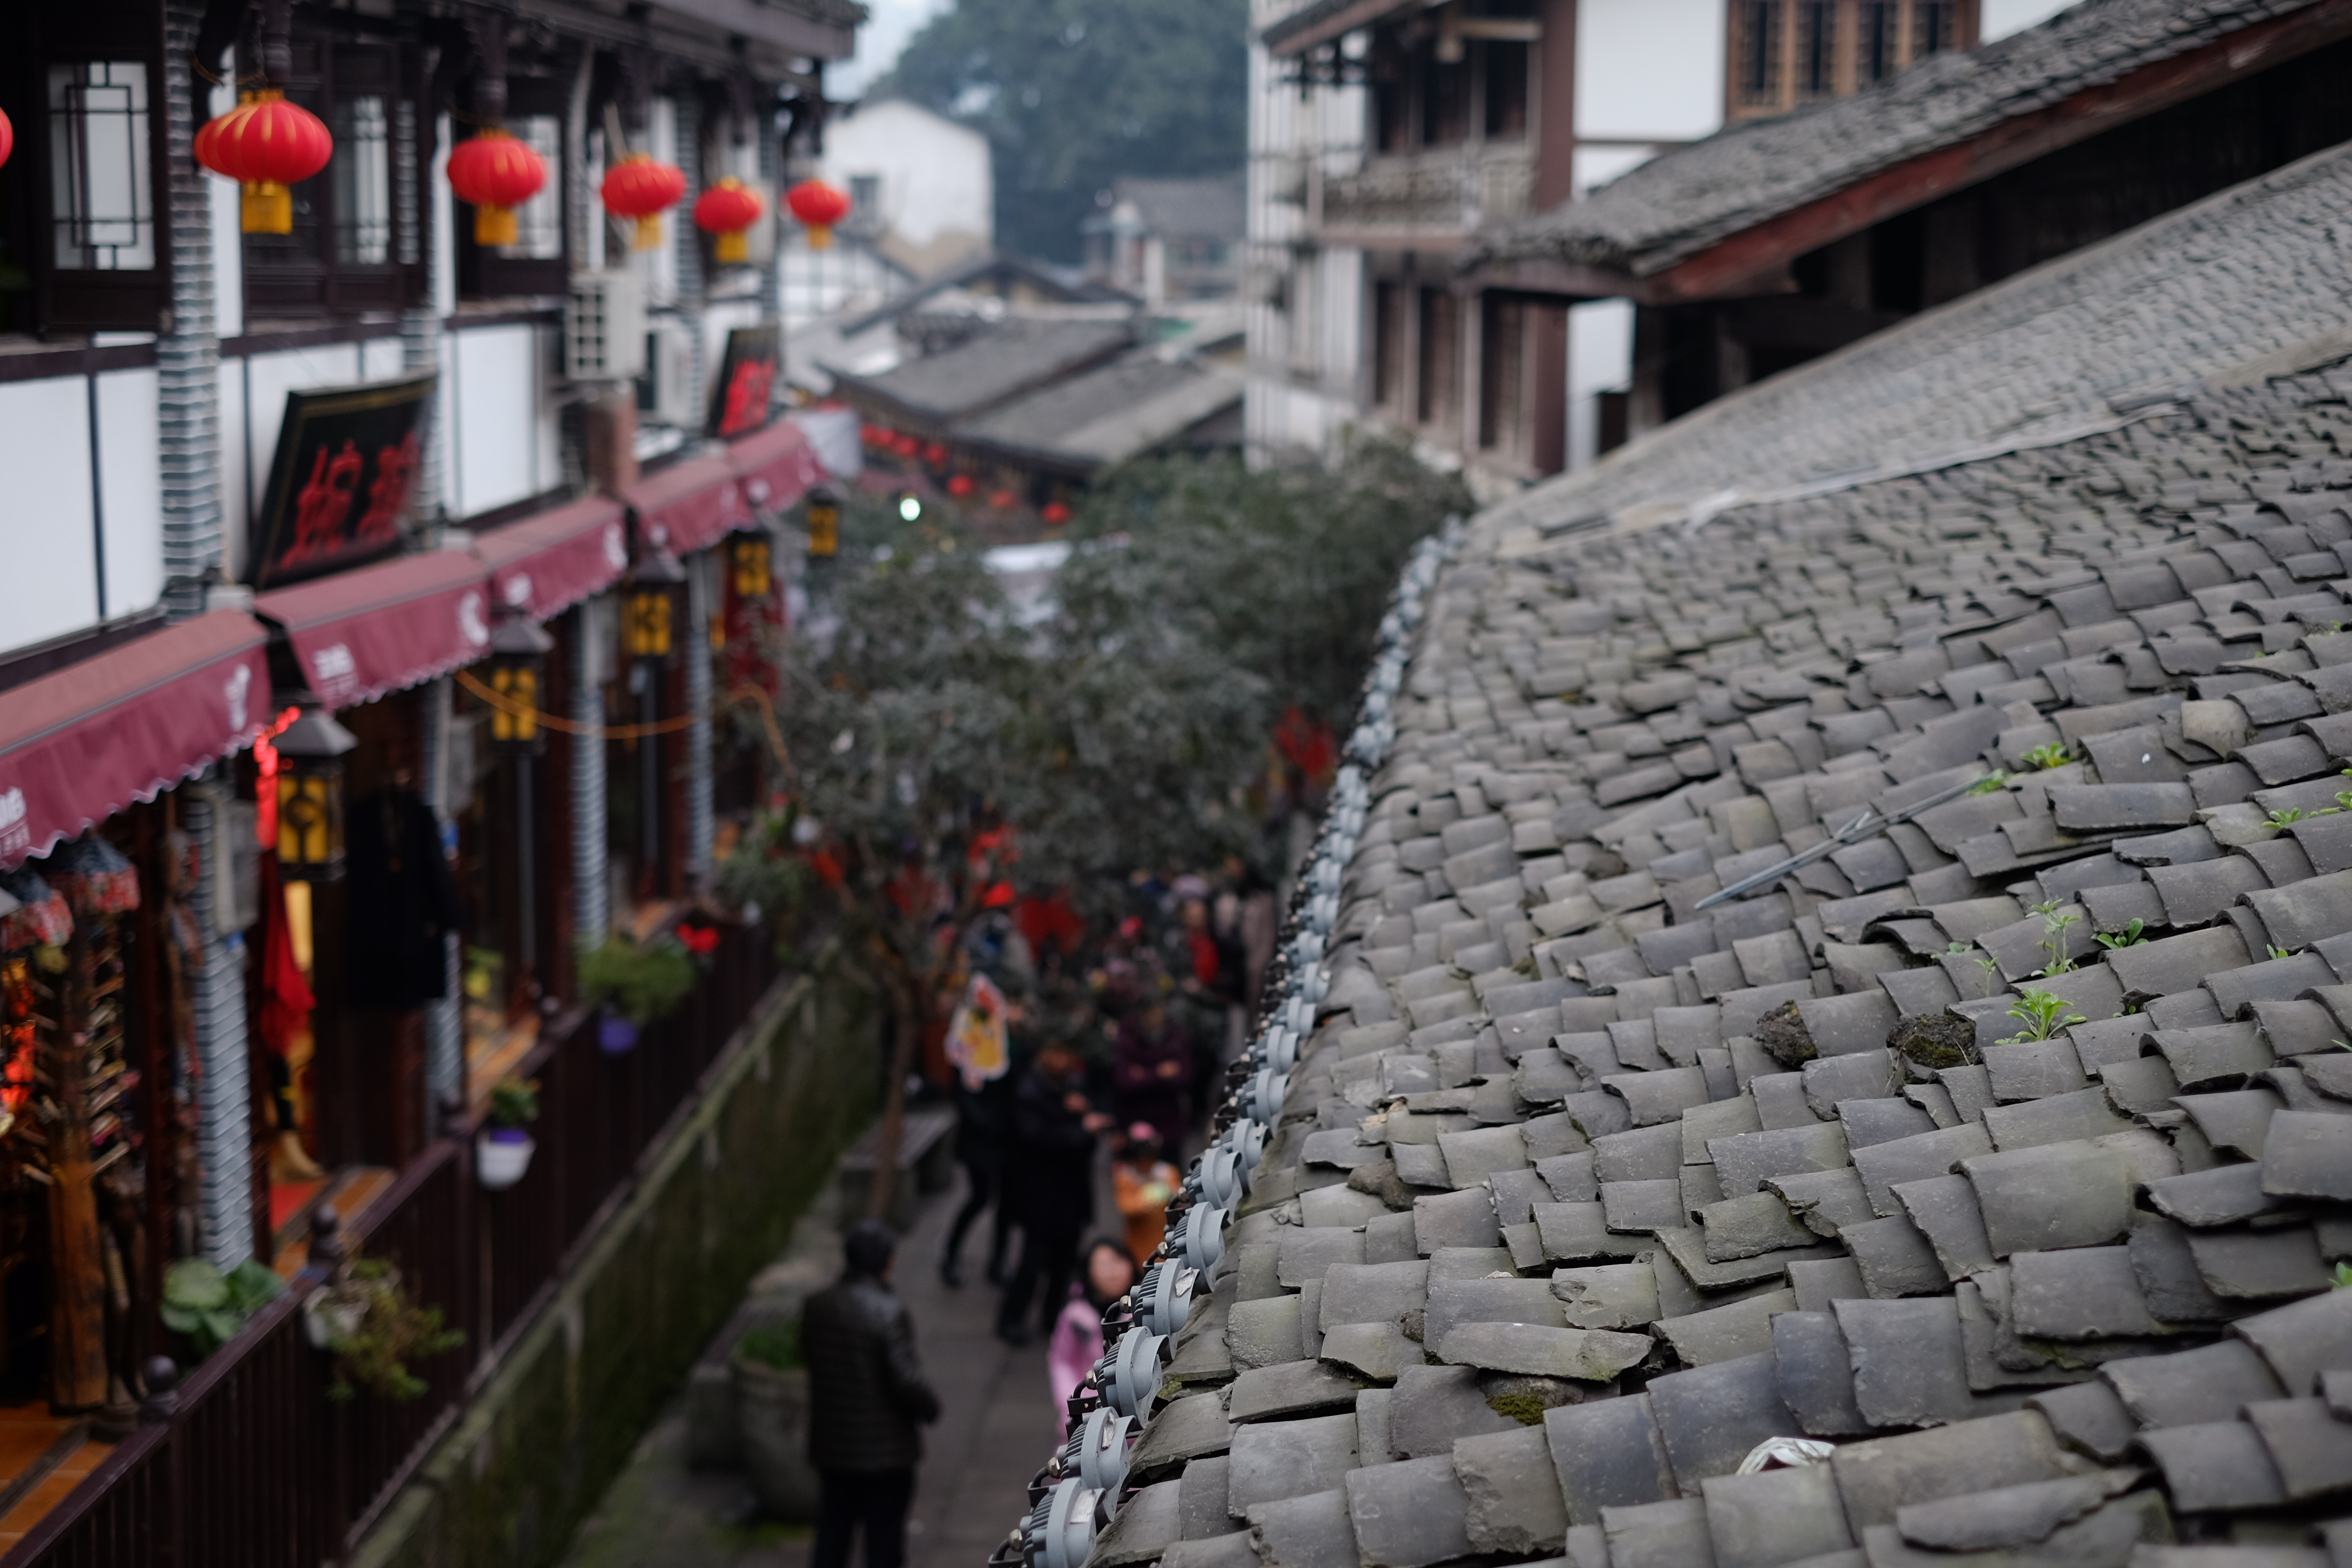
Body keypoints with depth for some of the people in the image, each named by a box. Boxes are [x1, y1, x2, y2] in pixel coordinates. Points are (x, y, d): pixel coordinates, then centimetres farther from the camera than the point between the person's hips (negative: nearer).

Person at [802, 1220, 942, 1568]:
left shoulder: (816, 1306, -3)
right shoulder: (889, 1312, -22)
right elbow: (906, 1380, -22)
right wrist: (930, 1409, -3)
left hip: (831, 1445, 5)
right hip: (885, 1449, -5)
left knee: (832, 1535, 17)